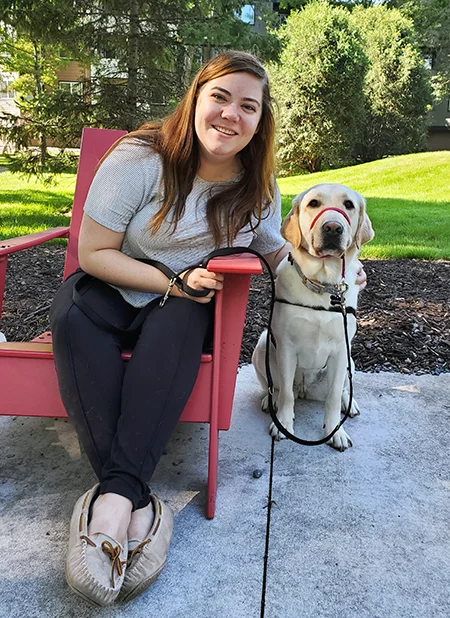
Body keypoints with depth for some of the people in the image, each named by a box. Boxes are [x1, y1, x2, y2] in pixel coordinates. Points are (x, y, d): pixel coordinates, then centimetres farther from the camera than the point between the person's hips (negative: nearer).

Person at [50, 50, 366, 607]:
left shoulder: (258, 186, 0)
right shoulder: (139, 159, -14)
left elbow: (274, 251, 17)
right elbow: (94, 253, -13)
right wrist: (173, 282, -21)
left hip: (186, 304, 2)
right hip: (114, 289, -1)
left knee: (177, 326, -34)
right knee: (74, 311, -34)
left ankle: (114, 493, -36)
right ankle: (134, 502, -39)